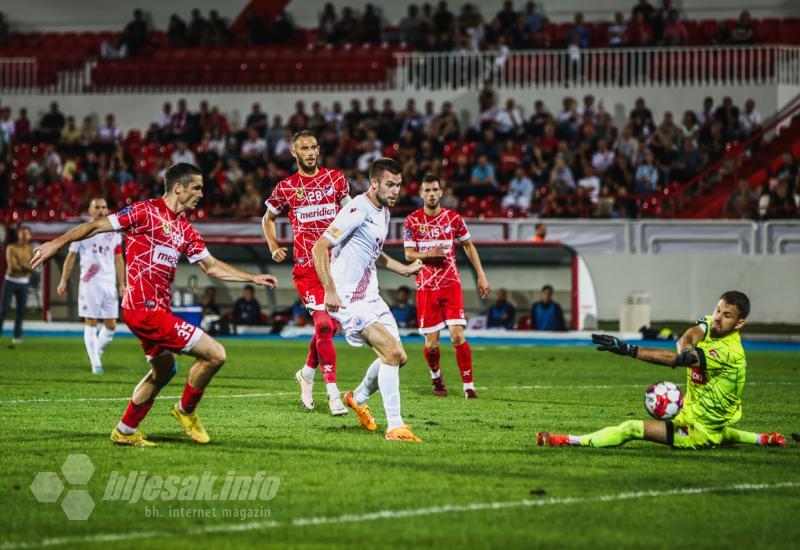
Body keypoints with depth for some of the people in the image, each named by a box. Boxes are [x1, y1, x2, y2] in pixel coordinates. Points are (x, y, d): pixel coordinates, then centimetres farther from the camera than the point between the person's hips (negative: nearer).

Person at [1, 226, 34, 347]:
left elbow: (32, 267, -8)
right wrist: (25, 267, -11)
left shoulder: (31, 250, 4)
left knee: (21, 311, 1)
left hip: (23, 283, 2)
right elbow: (11, 265, -14)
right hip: (10, 281, -2)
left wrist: (19, 265, -19)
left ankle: (17, 336, 8)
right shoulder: (11, 248, -4)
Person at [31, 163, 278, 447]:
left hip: (157, 309, 10)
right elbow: (97, 226, -7)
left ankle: (125, 432, 36)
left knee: (163, 369, 25)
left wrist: (253, 278, 17)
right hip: (145, 309, -10)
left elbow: (211, 266, 21)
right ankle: (186, 410, 11)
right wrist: (57, 243, -11)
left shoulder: (186, 230, 15)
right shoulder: (146, 211, -8)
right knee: (215, 354, -12)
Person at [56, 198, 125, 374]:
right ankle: (95, 364, -4)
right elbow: (71, 257, 5)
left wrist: (122, 284, 8)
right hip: (89, 283, -3)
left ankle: (97, 352, 24)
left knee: (111, 325, 2)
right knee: (91, 323, -5)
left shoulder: (114, 233, 12)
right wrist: (63, 281, -1)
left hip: (109, 283, 4)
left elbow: (118, 260, 15)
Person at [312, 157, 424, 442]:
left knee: (398, 357, 11)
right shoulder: (357, 210, -17)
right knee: (392, 352, -20)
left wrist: (404, 269, 22)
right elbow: (320, 247, -20)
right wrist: (330, 291, -25)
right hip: (349, 299, -10)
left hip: (370, 297, 10)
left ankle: (358, 397, 36)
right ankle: (395, 426, -15)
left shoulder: (383, 212, 12)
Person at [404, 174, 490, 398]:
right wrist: (428, 254, -20)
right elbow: (409, 255, 1)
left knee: (457, 336, -13)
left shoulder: (453, 218, 3)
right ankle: (436, 377, 29)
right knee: (431, 344, -1)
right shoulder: (412, 220, 1)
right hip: (425, 287, 0)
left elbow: (469, 246, 14)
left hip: (451, 285, 0)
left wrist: (481, 276, 9)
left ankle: (468, 386, -5)